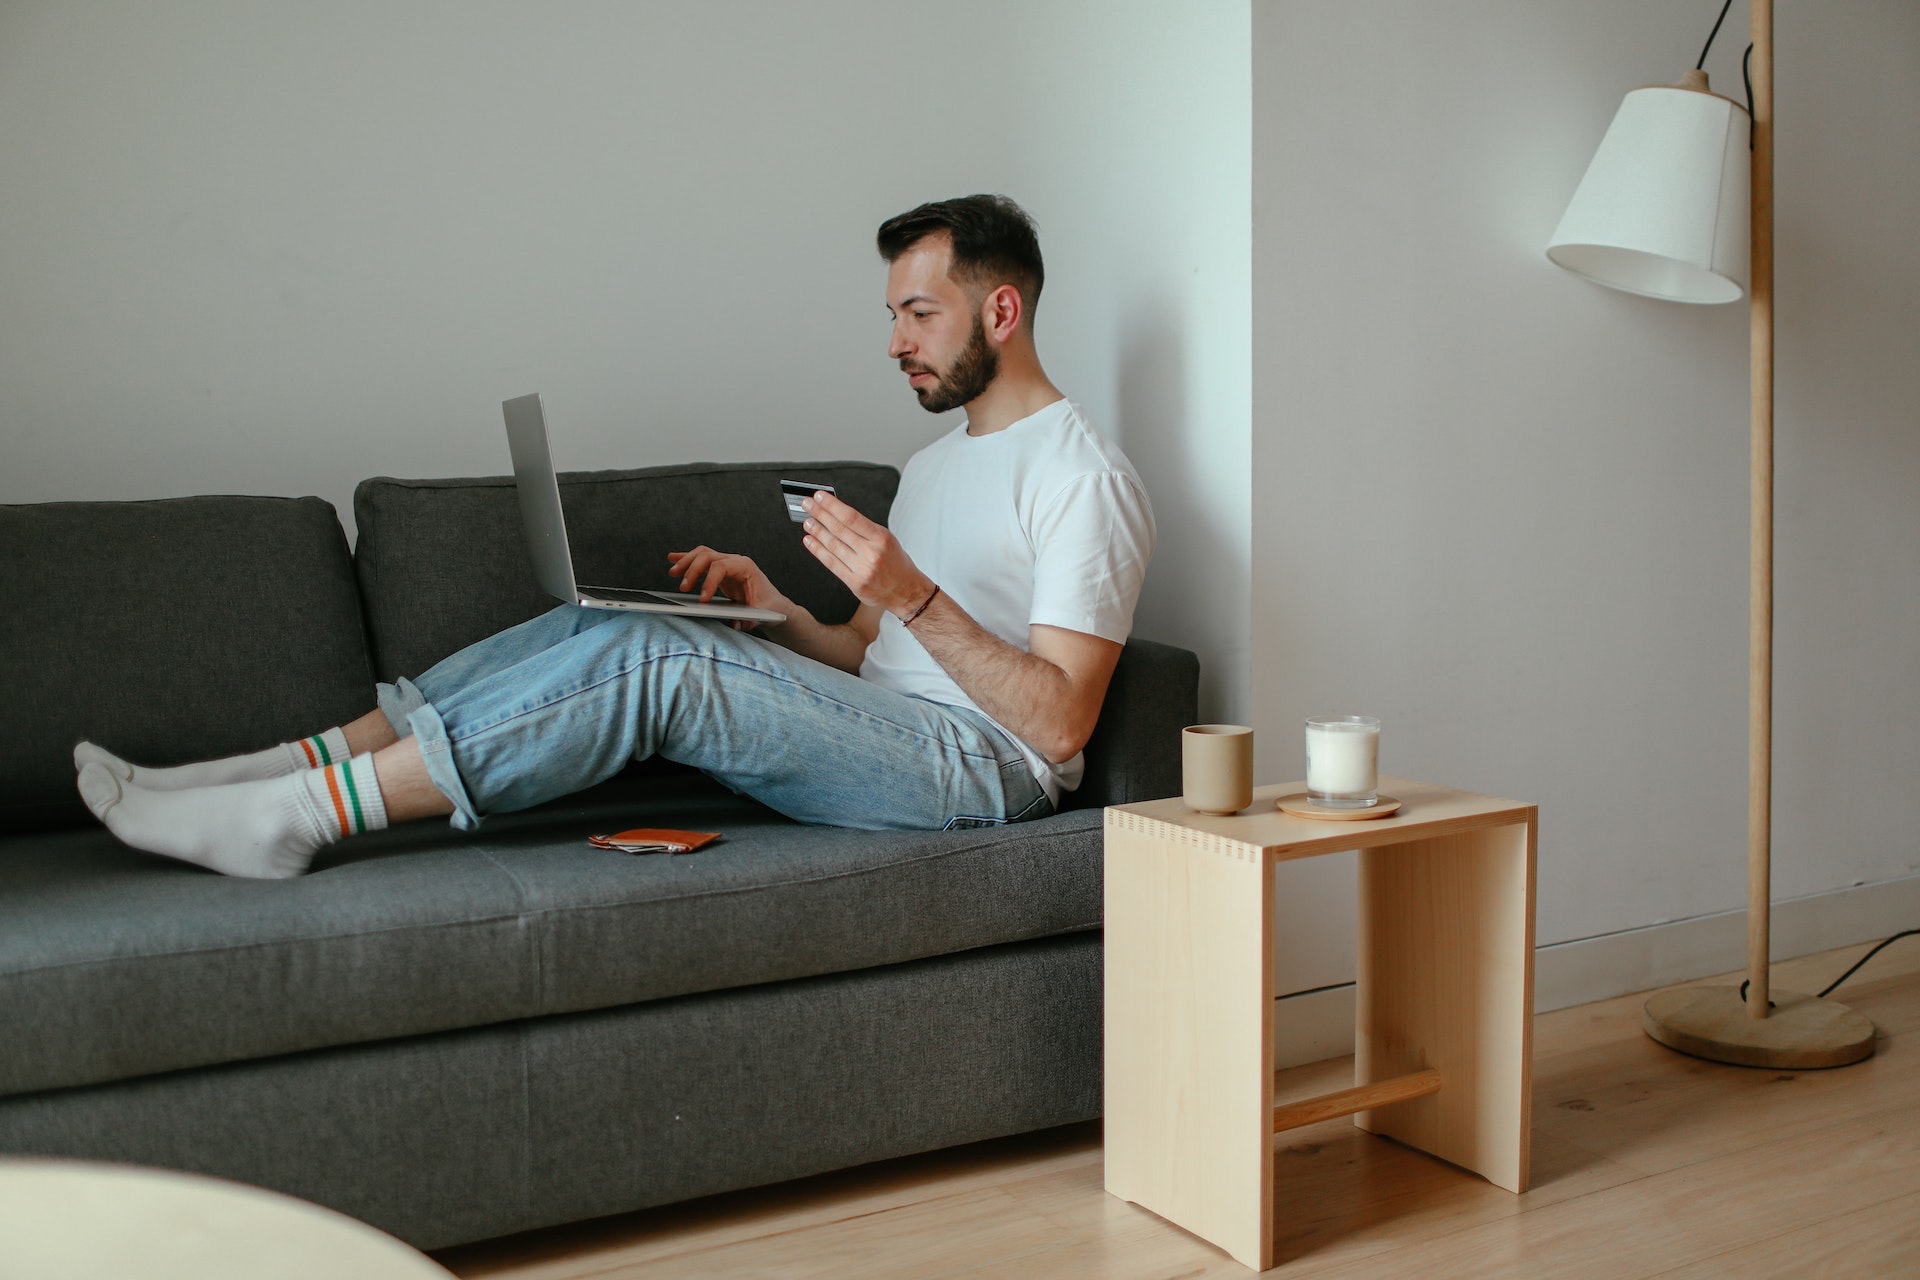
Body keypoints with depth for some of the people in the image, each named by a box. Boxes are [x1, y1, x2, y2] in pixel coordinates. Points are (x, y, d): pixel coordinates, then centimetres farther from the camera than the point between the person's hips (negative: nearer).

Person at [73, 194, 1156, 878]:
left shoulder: (1086, 480, -8)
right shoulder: (936, 464, 22)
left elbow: (1060, 723, -17)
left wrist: (913, 594, -24)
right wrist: (776, 615, 2)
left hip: (980, 769, -8)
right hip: (879, 741, 8)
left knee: (652, 659, -26)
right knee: (605, 627, -8)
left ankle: (293, 818, -23)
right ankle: (290, 771, -12)